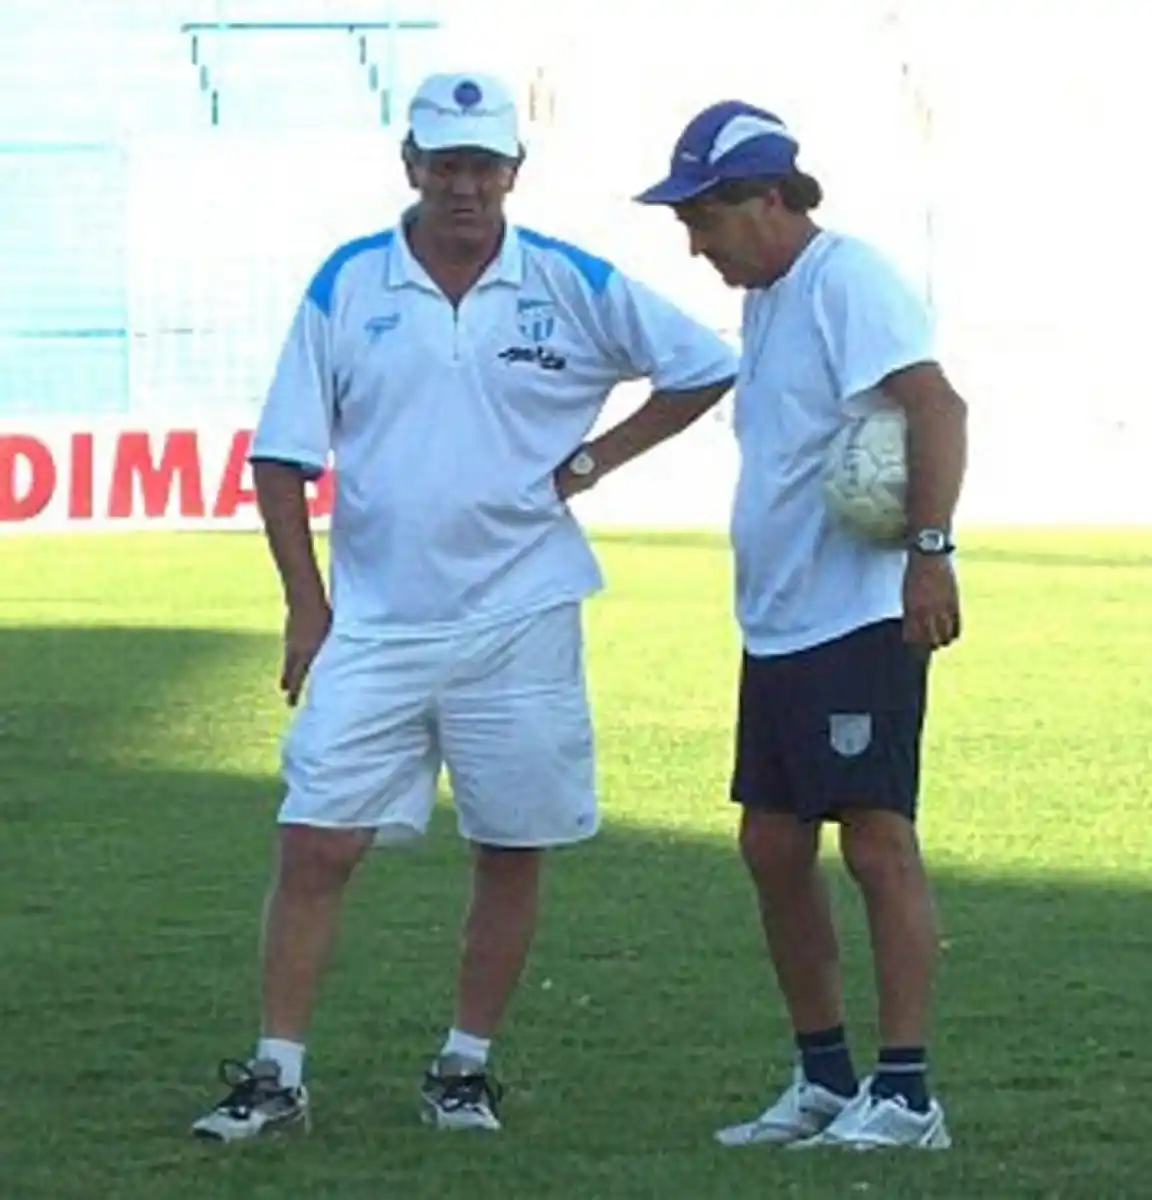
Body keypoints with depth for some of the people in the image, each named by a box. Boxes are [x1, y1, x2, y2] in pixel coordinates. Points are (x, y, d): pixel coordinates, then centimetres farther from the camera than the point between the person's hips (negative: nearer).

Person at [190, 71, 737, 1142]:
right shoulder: (346, 285, 1)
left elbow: (704, 369, 8)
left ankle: (466, 1069, 18)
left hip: (521, 622, 0)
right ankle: (275, 1074, 0)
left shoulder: (573, 287, -1)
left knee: (512, 852, 5)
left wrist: (596, 458, 1)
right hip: (372, 623, 0)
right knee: (314, 843, -6)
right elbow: (284, 456, 4)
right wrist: (306, 606, -1)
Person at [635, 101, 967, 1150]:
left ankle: (905, 1093, -6)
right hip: (777, 627, 10)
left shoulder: (849, 280, -13)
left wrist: (929, 548, -30)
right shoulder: (766, 300, 16)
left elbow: (937, 407, -23)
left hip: (863, 620, -10)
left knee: (878, 843, -9)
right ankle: (825, 1079, 21)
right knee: (773, 846, 11)